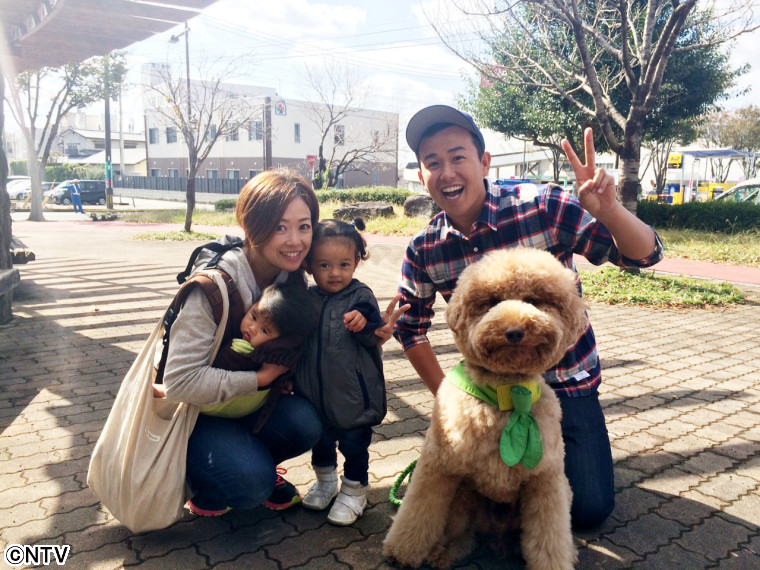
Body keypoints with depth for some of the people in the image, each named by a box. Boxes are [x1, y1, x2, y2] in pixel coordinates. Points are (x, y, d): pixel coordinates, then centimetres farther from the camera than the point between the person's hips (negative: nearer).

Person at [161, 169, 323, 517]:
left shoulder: (291, 277, -9)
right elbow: (180, 381, -31)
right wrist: (260, 378, -24)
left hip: (242, 400, 6)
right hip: (189, 410, -5)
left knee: (304, 423, -23)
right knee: (251, 483, -27)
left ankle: (258, 464, 9)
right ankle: (198, 478, 7)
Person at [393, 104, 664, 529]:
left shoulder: (543, 208, -22)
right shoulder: (424, 250, -12)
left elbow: (644, 255, -19)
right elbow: (410, 327, 4)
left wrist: (609, 210, -40)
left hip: (565, 380, -2)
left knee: (589, 510, 0)